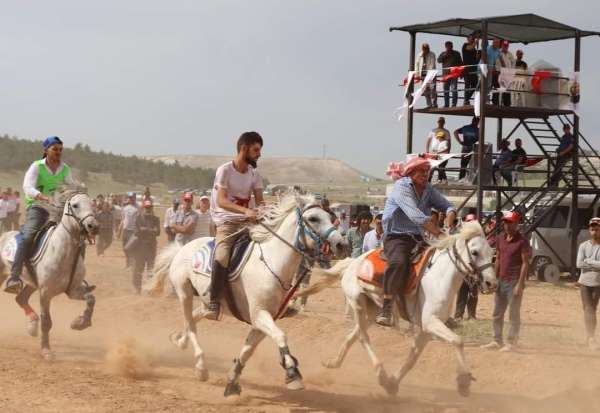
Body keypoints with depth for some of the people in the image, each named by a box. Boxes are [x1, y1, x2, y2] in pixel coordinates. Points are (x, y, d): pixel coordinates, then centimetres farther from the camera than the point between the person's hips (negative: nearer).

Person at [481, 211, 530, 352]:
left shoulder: (522, 242, -11)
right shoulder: (500, 239, 9)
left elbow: (525, 263, -13)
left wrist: (520, 284, -18)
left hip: (514, 282, -7)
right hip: (501, 281, 7)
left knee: (514, 315, -1)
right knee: (497, 314, 12)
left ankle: (511, 343, 4)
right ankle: (497, 341, 22)